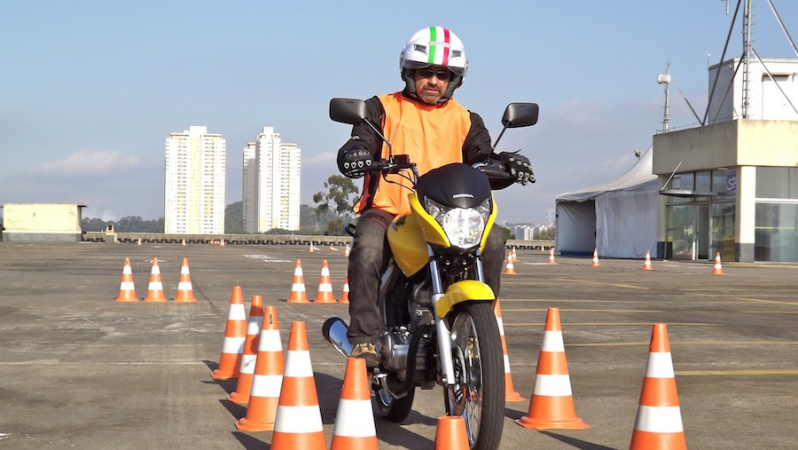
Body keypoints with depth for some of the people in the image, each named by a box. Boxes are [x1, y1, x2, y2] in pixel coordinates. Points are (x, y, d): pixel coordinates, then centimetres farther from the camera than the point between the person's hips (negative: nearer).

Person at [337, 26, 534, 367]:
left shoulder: (466, 121, 19)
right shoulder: (383, 108, 13)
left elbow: (482, 160, 7)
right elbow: (361, 142, 0)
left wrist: (507, 165, -17)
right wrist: (353, 154, -27)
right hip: (387, 210, -2)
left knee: (493, 239, -23)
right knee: (367, 249, -34)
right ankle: (365, 337, -27)